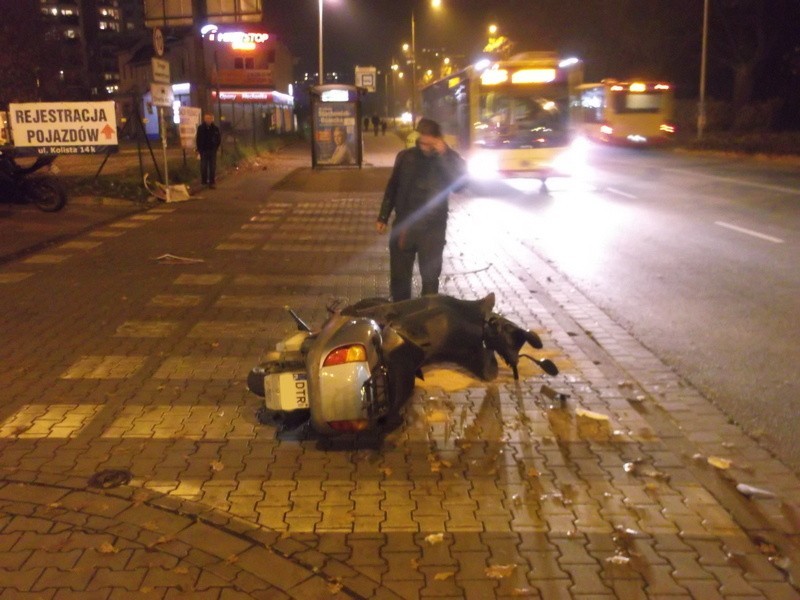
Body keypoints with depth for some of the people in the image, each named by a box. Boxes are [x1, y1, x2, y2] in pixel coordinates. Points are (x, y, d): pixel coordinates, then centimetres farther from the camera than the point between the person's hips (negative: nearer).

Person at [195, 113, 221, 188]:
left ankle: (212, 182, 3)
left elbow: (219, 139, 8)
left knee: (212, 167, 0)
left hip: (212, 151, 0)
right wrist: (199, 149, -1)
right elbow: (198, 139, 3)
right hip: (203, 151, 0)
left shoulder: (215, 128, -1)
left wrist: (215, 148, 2)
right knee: (203, 167, 5)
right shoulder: (200, 128, -2)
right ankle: (204, 181, 16)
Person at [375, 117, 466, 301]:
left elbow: (460, 182, -24)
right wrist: (383, 217, 9)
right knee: (399, 276, 10)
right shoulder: (406, 156, 0)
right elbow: (392, 187, 10)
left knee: (430, 277, 7)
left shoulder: (448, 160, -6)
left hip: (432, 229, -2)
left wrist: (444, 154, -27)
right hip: (403, 226, 2)